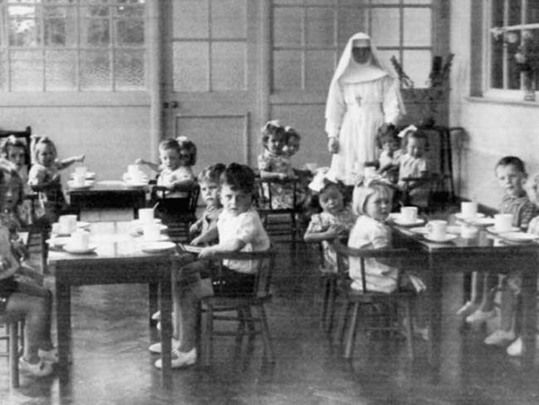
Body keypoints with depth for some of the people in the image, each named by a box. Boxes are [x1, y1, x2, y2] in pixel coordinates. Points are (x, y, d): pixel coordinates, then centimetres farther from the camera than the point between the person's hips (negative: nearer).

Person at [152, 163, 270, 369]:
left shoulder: (249, 219, -22)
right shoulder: (227, 212, 6)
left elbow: (235, 244, -41)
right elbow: (218, 229, 30)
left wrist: (212, 250, -29)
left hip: (244, 276, -10)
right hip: (229, 267, 10)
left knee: (188, 293, -17)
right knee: (181, 275, 14)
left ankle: (186, 350, -10)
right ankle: (180, 337, 21)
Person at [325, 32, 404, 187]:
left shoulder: (384, 76, 8)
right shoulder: (342, 78, 13)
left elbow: (392, 105, 3)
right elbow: (335, 109, 12)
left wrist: (388, 124, -15)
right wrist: (332, 136, 3)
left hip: (375, 129, -2)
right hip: (349, 131, 2)